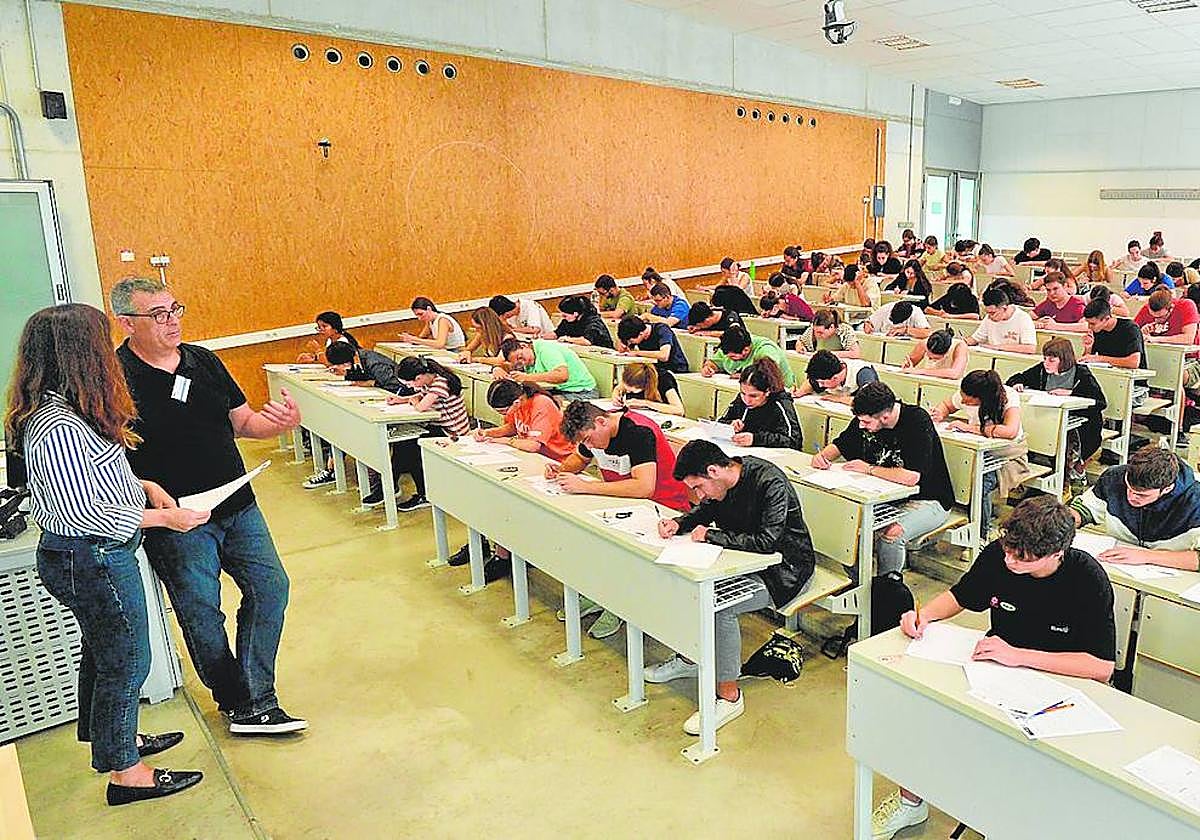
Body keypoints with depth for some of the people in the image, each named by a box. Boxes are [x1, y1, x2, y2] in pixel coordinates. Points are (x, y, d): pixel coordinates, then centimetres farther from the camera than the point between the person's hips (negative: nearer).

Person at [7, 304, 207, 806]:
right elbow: (83, 513, -27)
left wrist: (145, 487, 4)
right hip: (91, 562, -10)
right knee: (126, 663, 5)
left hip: (90, 558, 10)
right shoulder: (59, 429, -28)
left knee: (101, 654, 25)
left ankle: (111, 739, 45)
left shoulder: (58, 410, 4)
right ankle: (124, 773, 22)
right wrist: (161, 517, -18)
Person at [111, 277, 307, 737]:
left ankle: (254, 703, 15)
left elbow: (243, 422, 11)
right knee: (202, 613, 5)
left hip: (237, 506, 6)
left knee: (270, 586, 4)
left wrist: (283, 422, -9)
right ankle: (237, 700, 26)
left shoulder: (204, 360, 5)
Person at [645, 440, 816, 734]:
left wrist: (711, 536, -24)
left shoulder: (770, 483, -27)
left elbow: (767, 542, -33)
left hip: (784, 569, -8)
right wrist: (679, 523, -6)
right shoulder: (723, 480, -4)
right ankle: (690, 657, 16)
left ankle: (729, 695, -13)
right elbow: (705, 511, 16)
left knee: (719, 605, -29)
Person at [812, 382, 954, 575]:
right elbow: (840, 445, 14)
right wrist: (822, 455, -9)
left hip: (927, 502, -6)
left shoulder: (918, 421, -24)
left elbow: (911, 478, -34)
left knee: (891, 533, -33)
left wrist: (868, 469, -21)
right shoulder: (865, 420, -4)